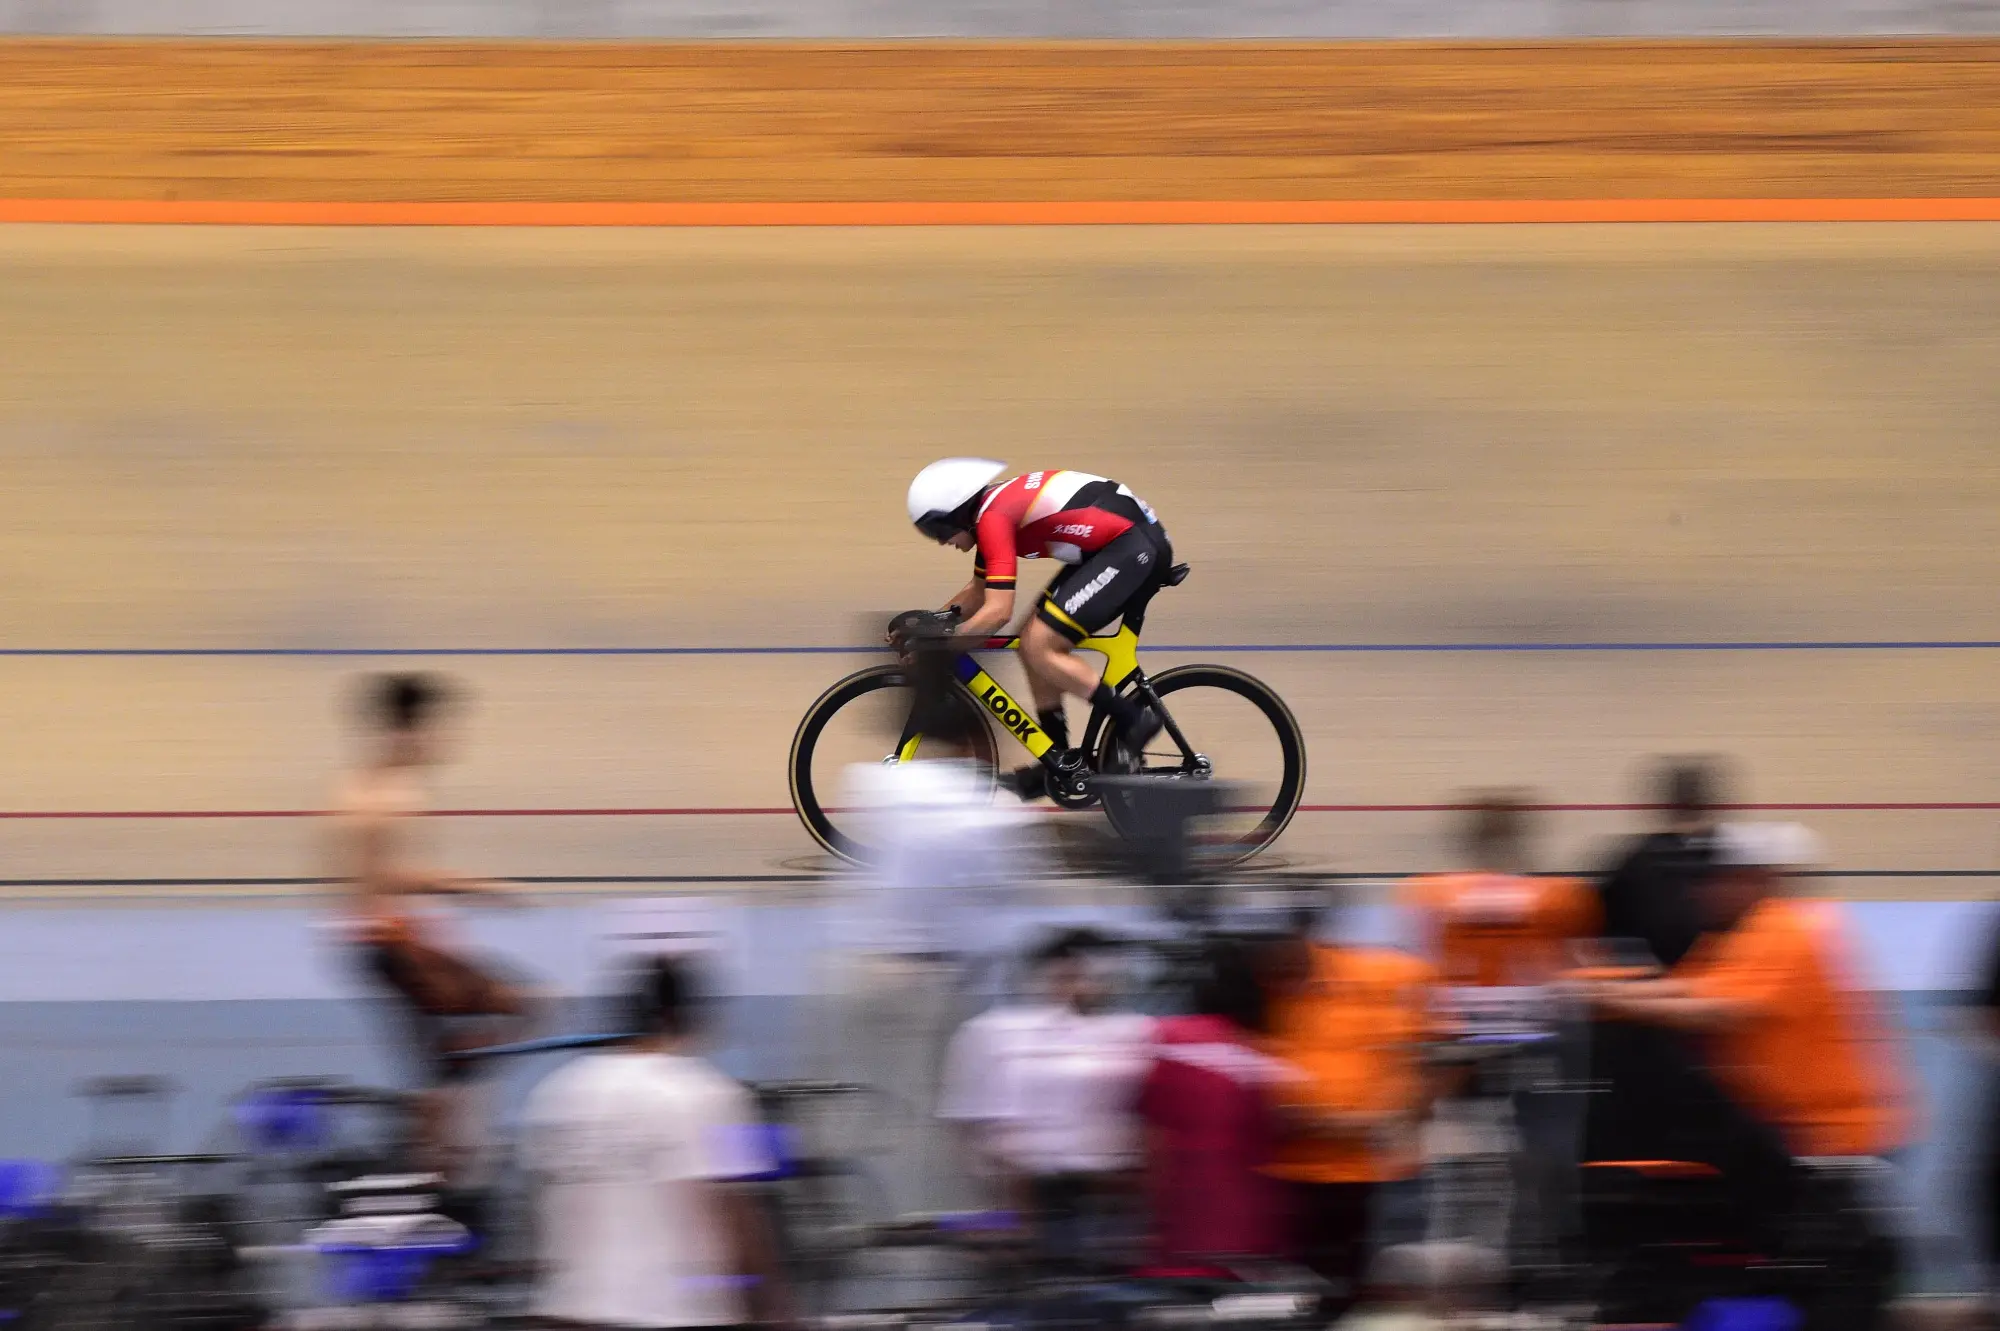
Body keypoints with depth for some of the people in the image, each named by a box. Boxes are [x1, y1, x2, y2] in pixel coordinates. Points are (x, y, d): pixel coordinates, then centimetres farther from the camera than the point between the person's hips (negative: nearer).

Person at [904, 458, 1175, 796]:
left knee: (1040, 648, -12)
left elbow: (997, 611, -21)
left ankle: (1133, 720, -7)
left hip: (1134, 549, -10)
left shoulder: (994, 517, -16)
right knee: (1033, 643, 10)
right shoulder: (994, 507, 14)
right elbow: (979, 591, 27)